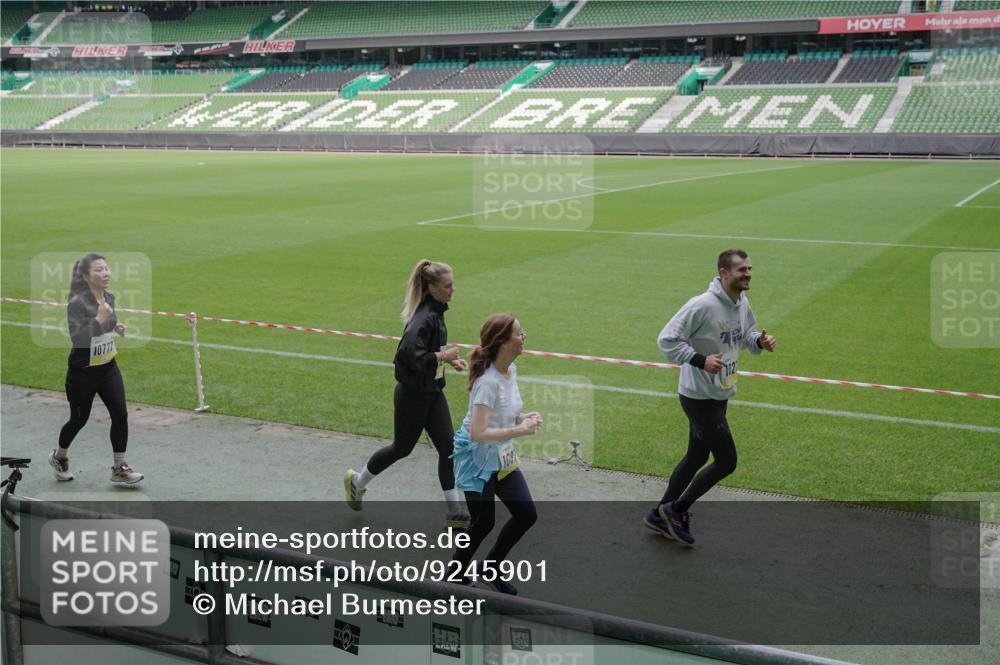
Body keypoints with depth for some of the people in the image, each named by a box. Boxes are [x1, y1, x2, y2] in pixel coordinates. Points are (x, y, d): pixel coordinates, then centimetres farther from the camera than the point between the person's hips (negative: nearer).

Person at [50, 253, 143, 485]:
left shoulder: (110, 297, 0)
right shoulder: (77, 303, -21)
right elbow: (77, 339, -29)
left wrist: (116, 327, 2)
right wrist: (99, 318, -35)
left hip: (108, 368, 5)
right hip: (82, 372, -5)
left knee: (120, 414, -6)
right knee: (79, 419, 11)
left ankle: (120, 467, 4)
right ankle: (59, 457, 39)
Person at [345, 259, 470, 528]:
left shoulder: (435, 312, 5)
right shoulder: (425, 318, -24)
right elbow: (411, 354, -35)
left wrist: (448, 359, 7)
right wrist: (443, 356, -23)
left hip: (432, 391, 8)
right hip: (412, 394, -8)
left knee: (448, 446, 3)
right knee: (402, 448, 10)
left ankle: (455, 511, 8)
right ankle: (357, 481, 35)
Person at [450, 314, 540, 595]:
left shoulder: (511, 370, 0)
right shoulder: (488, 381, -28)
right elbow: (478, 433, -33)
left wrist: (523, 417, -4)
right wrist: (519, 431, -29)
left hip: (503, 458, 9)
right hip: (477, 459, -8)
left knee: (526, 515, 8)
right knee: (484, 522, 3)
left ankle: (491, 570, 27)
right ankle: (454, 575, 27)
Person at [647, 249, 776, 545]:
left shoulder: (742, 303, 3)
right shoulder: (702, 305, -24)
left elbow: (746, 334, 19)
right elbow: (666, 339, -23)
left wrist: (760, 341, -3)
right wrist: (701, 360, -30)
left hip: (720, 396, 9)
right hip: (699, 397, -9)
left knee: (697, 457, 18)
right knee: (726, 461, -4)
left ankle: (661, 515, 33)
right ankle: (677, 509, 13)